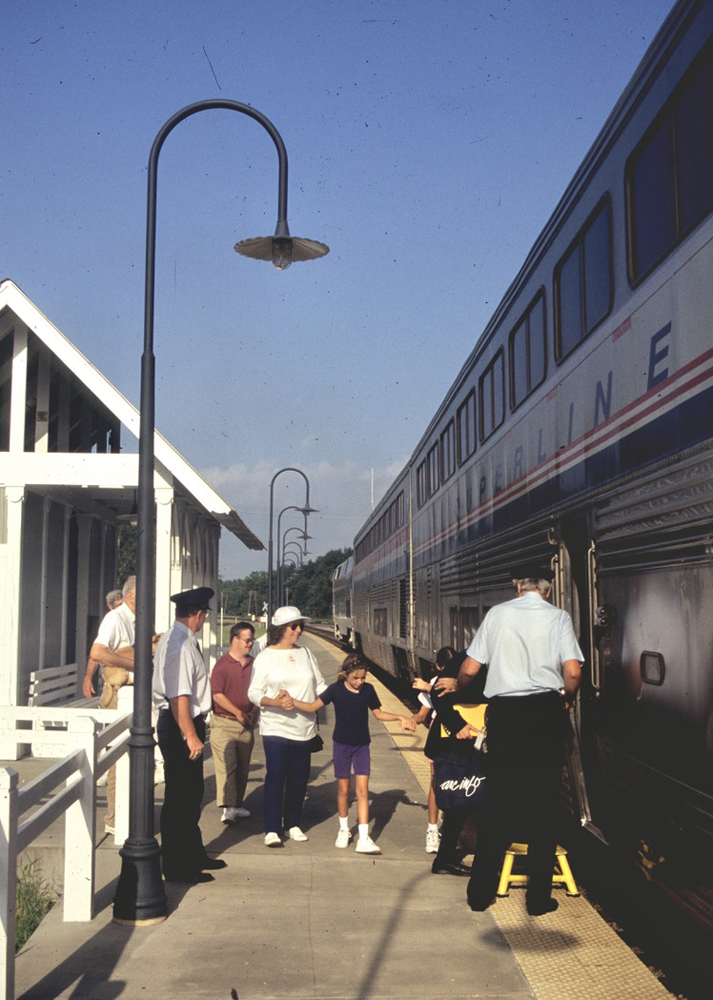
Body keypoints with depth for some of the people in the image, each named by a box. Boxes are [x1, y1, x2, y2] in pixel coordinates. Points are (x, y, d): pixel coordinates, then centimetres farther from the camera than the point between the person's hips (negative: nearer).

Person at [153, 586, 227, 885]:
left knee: (191, 793, 20)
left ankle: (194, 855, 34)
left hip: (186, 725, 11)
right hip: (180, 726, -11)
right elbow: (179, 696, -27)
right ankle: (177, 868, 8)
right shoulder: (180, 644, -20)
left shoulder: (179, 639, 13)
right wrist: (190, 736, -26)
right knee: (180, 797, -1)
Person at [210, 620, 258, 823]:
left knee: (242, 766, 11)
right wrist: (237, 712, -14)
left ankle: (237, 805, 21)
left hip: (246, 723, 6)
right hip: (224, 722, -6)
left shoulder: (253, 664, 10)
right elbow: (217, 694, -12)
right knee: (226, 765, -11)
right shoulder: (222, 664, -7)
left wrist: (254, 711, 3)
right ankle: (227, 807, -13)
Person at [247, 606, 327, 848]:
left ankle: (293, 824, 21)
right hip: (275, 726, -4)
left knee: (299, 777, 7)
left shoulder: (305, 653, 12)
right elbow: (254, 692, -6)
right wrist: (275, 703, -22)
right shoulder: (265, 657, -1)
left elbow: (320, 685, 17)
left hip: (303, 727, 4)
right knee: (276, 776, -10)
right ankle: (272, 830, -5)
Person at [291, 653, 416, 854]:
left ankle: (363, 839, -7)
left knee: (362, 791, -6)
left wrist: (400, 718, -2)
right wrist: (292, 701, -19)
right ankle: (343, 830, 28)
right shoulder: (336, 689, -11)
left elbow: (379, 713, 8)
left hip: (362, 747, 1)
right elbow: (312, 707, -8)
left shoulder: (368, 689, -5)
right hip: (341, 745, -1)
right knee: (343, 789, 8)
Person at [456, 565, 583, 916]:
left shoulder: (497, 613, 6)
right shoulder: (558, 617, 2)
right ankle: (538, 897, 11)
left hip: (503, 713, 1)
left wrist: (456, 687, 27)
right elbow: (572, 673, -9)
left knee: (497, 804, 10)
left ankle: (481, 892, 15)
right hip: (545, 713, -1)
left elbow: (469, 670, 5)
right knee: (543, 805, 7)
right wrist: (567, 697, 13)